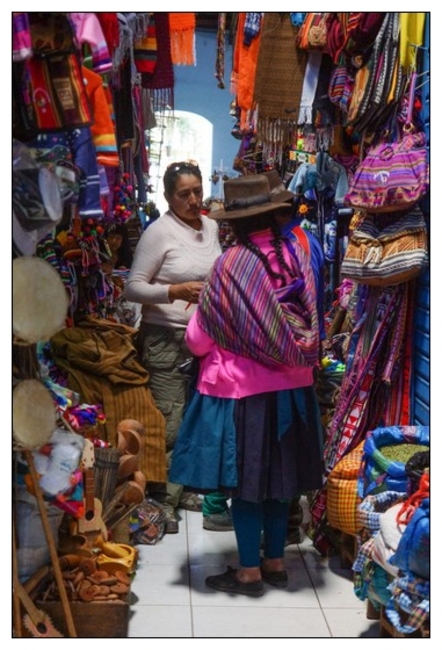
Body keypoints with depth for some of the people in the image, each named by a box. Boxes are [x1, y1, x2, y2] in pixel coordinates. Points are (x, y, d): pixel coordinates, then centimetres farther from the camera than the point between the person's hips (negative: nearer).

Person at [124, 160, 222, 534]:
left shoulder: (211, 227, 8)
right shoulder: (158, 232, -12)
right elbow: (133, 288, -13)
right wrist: (175, 291, -25)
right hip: (167, 339, -6)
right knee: (171, 423, -4)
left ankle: (185, 489, 28)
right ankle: (162, 500, 11)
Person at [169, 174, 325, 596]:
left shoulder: (231, 264, -15)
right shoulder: (297, 255, -2)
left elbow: (198, 340, -9)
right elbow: (309, 323, 7)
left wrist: (195, 343, 12)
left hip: (240, 389, -5)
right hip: (290, 386, 5)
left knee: (243, 479, 7)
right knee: (277, 474, 16)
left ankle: (249, 571, 17)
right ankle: (275, 562, 28)